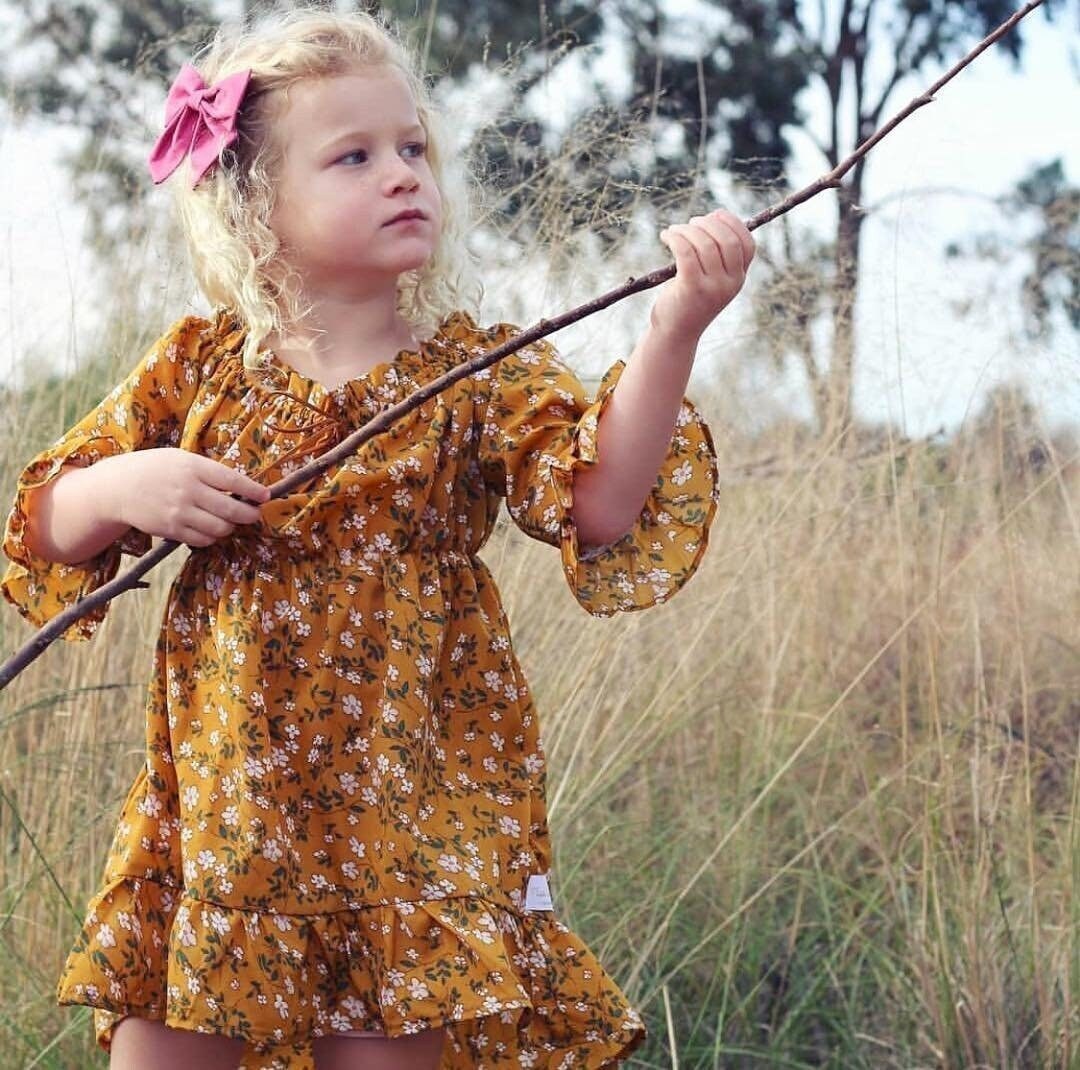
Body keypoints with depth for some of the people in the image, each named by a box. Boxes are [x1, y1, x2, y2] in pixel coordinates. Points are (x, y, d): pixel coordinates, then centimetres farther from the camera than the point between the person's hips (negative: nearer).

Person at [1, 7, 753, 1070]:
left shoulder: (481, 375, -2)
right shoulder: (199, 366, 4)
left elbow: (601, 506, -19)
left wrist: (671, 333, -31)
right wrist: (121, 488, -13)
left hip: (406, 817, -2)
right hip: (215, 806, 2)